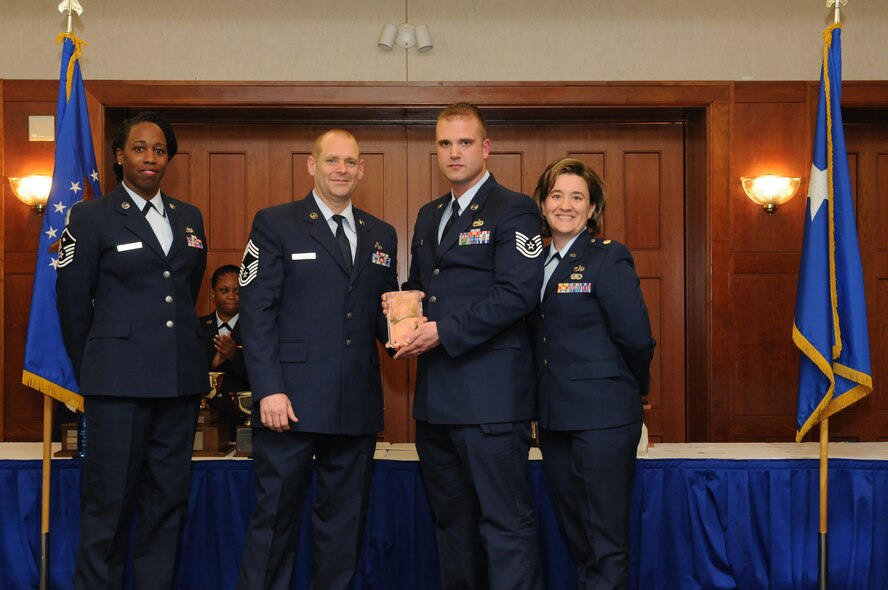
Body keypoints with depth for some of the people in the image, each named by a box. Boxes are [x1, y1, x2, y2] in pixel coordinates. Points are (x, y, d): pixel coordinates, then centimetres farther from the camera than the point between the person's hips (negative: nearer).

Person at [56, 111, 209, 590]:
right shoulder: (93, 217, 1)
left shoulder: (189, 218, 14)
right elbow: (72, 304, 3)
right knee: (109, 501, -1)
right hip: (119, 380, -4)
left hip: (180, 378, 5)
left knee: (167, 498, 7)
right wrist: (90, 372, 7)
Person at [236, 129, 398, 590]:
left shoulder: (381, 235, 14)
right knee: (275, 518, 2)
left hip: (357, 408, 5)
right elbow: (256, 312, -6)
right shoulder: (275, 224, 0)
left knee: (344, 522, 12)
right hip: (290, 403, -4)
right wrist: (269, 390, -15)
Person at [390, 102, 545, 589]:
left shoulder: (513, 210, -5)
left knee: (505, 522, -5)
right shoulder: (428, 216, 19)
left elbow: (516, 293, -16)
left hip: (489, 394, -8)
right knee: (451, 519, 16)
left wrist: (443, 331, -18)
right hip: (436, 396, 8)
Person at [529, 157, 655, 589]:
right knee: (575, 537, 16)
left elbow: (635, 338, -10)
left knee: (606, 541, -1)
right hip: (554, 418, 7)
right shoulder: (537, 261, 10)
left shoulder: (609, 259, -9)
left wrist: (631, 389, 3)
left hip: (602, 418, -7)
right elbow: (540, 337, 12)